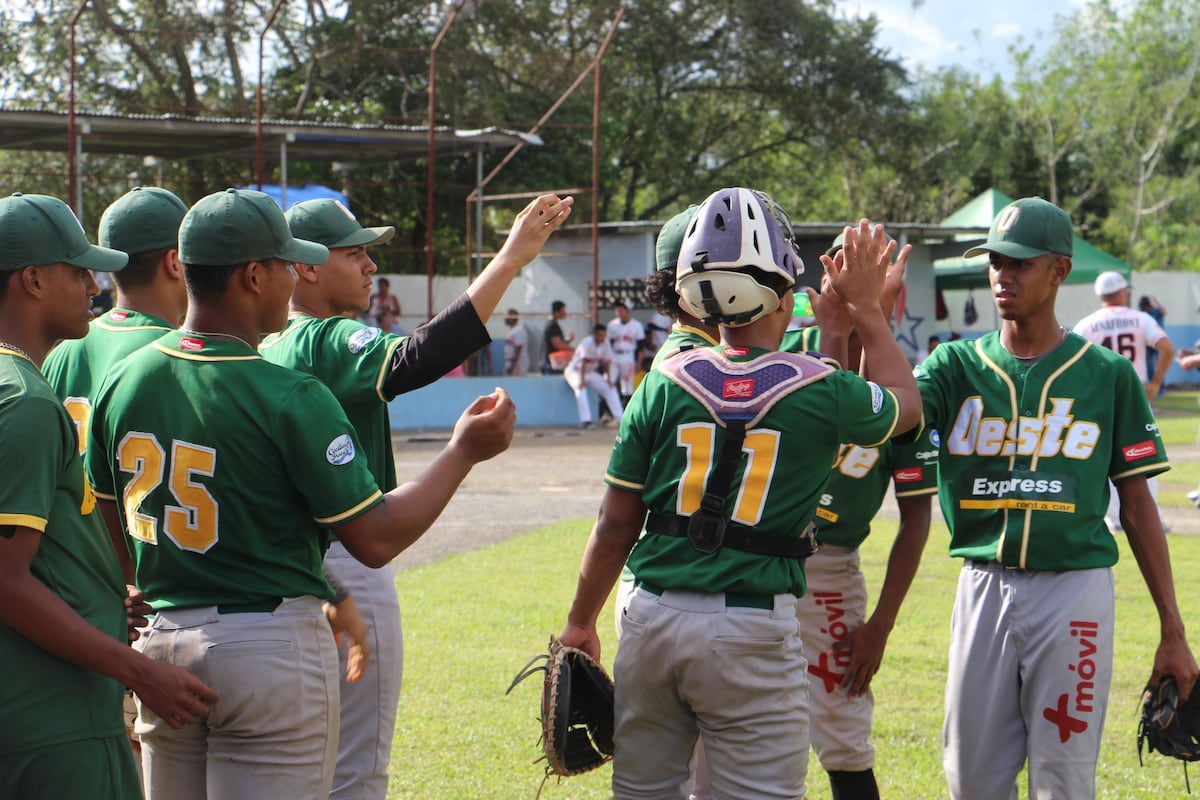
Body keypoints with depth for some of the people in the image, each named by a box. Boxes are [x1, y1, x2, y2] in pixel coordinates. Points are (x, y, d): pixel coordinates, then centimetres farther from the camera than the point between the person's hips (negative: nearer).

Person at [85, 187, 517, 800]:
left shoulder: (121, 381, 3)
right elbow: (375, 540, -13)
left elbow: (104, 525, 13)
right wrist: (465, 451, -3)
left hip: (161, 642, 7)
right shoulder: (289, 397, -16)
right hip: (271, 648, -6)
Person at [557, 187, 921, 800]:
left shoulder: (664, 384, 0)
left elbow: (615, 527, 4)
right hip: (753, 633, -3)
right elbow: (905, 405, 18)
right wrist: (866, 307, 27)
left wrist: (581, 623, 16)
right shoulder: (819, 392, -6)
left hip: (654, 615, 3)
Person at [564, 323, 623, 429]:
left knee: (610, 388, -2)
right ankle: (585, 420, -44)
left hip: (591, 372, 8)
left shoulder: (604, 344, -2)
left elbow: (607, 362, 2)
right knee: (581, 388, -35)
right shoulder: (587, 343, -25)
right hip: (575, 371, -8)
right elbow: (583, 362, -32)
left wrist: (608, 379, -6)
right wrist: (582, 380, -38)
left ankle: (619, 418, -4)